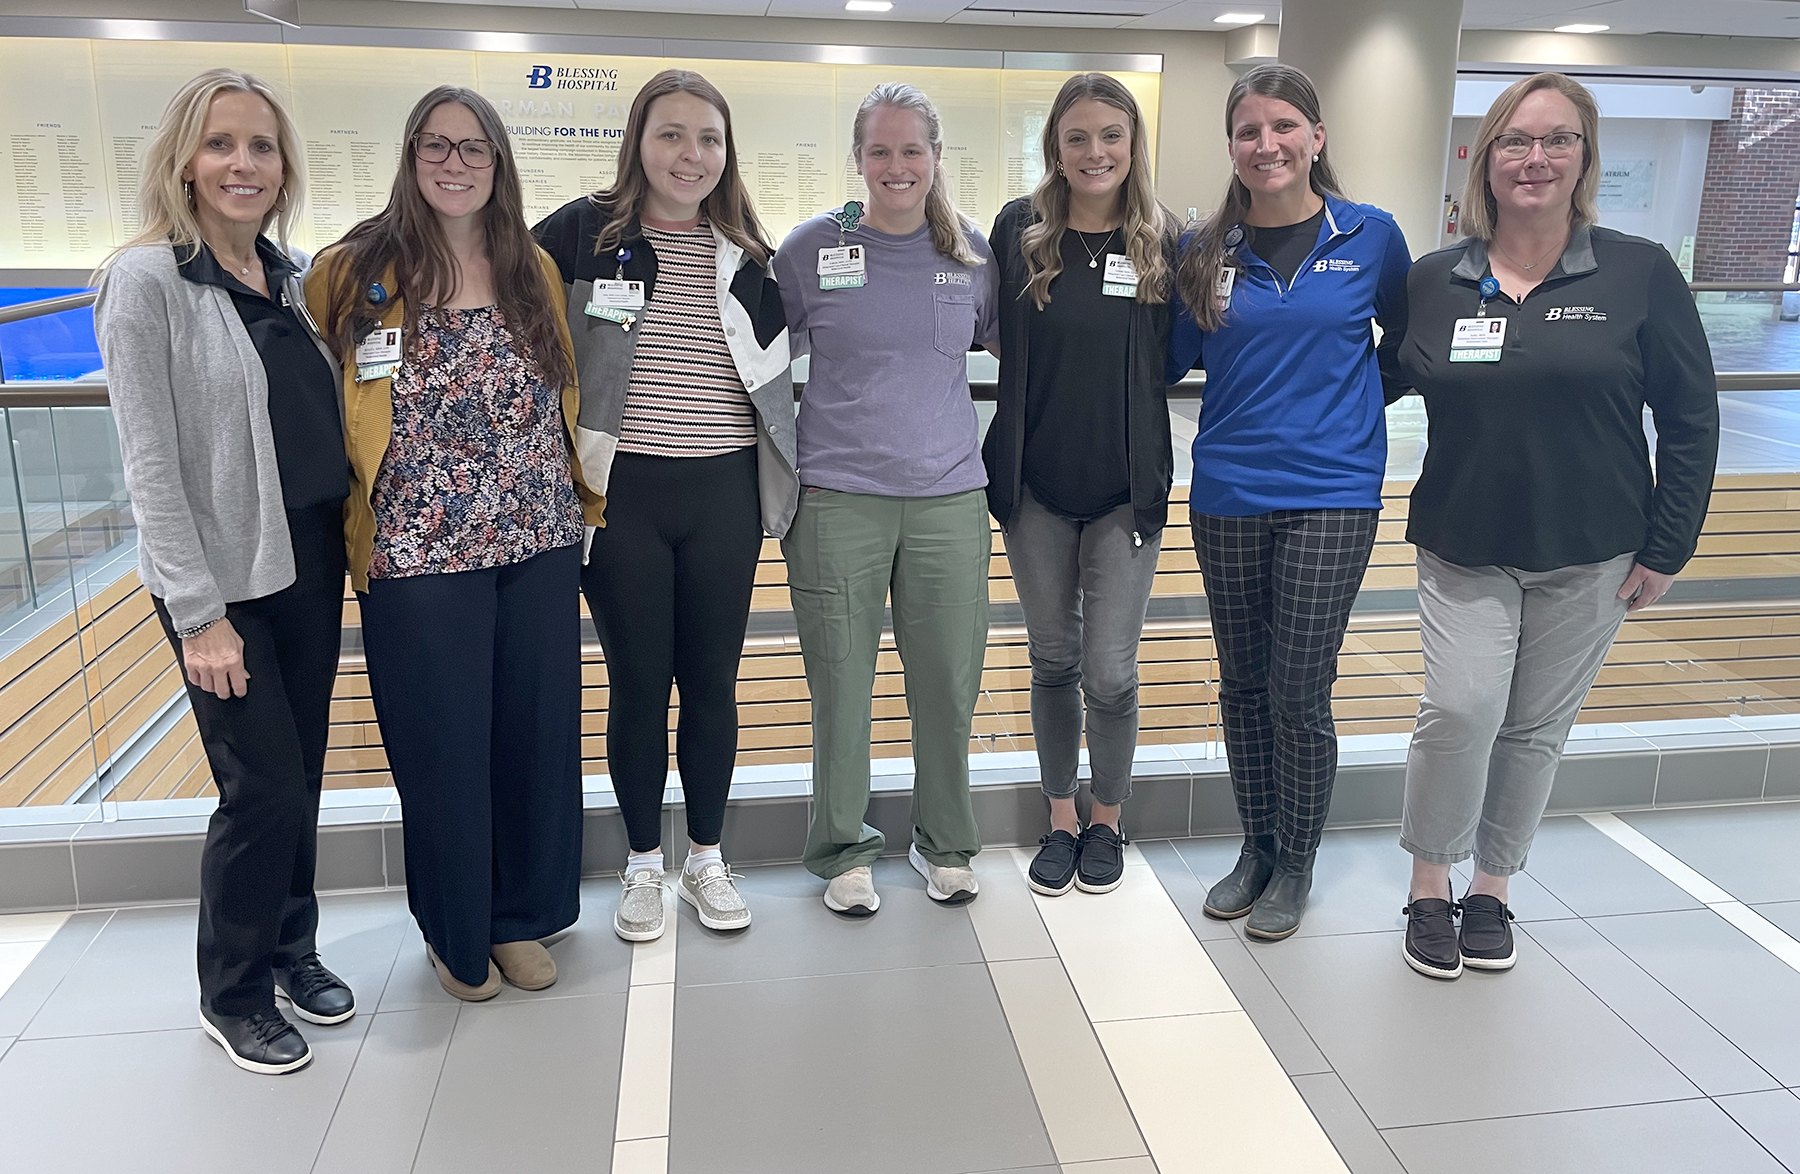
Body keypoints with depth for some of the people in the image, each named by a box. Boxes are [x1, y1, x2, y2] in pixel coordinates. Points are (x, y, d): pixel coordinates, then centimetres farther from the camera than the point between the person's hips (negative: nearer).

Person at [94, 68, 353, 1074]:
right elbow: (150, 463, -13)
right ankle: (234, 996, 19)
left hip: (311, 565, 6)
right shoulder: (149, 280, -10)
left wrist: (346, 546, 8)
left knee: (301, 773, 13)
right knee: (264, 786, -2)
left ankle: (292, 947, 33)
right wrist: (198, 613, -16)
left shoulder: (288, 278, 8)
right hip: (223, 579, -6)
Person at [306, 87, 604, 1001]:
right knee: (443, 748, 7)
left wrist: (584, 496, 11)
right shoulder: (354, 272, -3)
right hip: (419, 557, -3)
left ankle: (521, 915, 32)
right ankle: (456, 931, 29)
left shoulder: (534, 269, 7)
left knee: (537, 734, 11)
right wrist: (356, 530, -3)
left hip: (540, 545, 3)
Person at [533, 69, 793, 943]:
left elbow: (779, 357, 21)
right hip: (623, 493, -2)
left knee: (712, 681, 10)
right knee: (637, 682, 7)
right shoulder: (585, 232, -2)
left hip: (725, 494, 2)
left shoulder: (746, 250, 8)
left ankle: (706, 859, 27)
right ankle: (643, 864, 26)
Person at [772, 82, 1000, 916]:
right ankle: (844, 849, 24)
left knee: (949, 683, 8)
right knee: (841, 685, 5)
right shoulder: (811, 248, 0)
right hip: (838, 498, -2)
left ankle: (946, 844, 28)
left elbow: (1010, 343, 20)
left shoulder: (970, 250, 6)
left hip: (949, 495, 2)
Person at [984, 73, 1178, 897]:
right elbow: (994, 337, 7)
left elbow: (1174, 359, 5)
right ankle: (1061, 819, 30)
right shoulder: (1018, 230, -2)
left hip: (1125, 486, -1)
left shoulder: (1164, 241, -3)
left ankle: (1107, 820, 25)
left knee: (1110, 672, 1)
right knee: (1053, 661, 12)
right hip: (1035, 485, 1)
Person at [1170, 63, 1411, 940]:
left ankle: (1296, 864, 19)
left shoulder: (1369, 236, 1)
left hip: (1330, 494, -2)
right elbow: (1170, 360, 12)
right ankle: (1256, 848, 29)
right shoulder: (1207, 252, 4)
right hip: (1227, 496, 3)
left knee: (1299, 690, -1)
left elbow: (1406, 341, 14)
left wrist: (1356, 404, 7)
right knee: (1243, 684, 11)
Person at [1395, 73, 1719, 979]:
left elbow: (1690, 418, 0)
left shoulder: (1639, 273, -4)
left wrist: (1666, 548, -3)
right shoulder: (1433, 281, 0)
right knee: (1460, 709, -12)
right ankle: (1430, 885, 9)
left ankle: (1492, 887, 27)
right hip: (1463, 549, 0)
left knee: (1536, 727, 9)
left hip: (1589, 557, 0)